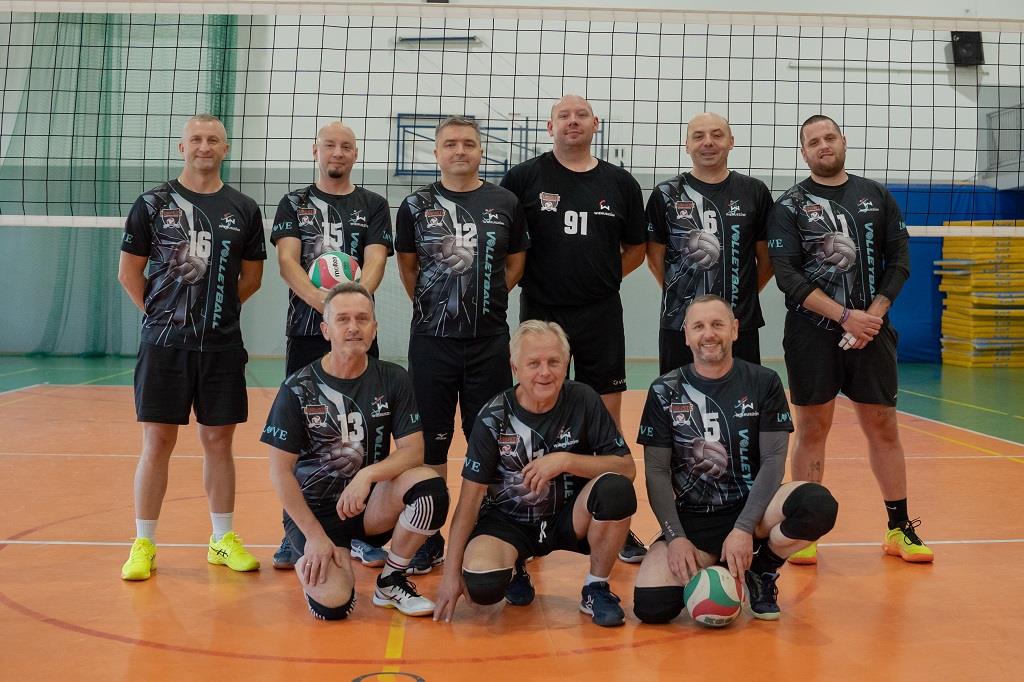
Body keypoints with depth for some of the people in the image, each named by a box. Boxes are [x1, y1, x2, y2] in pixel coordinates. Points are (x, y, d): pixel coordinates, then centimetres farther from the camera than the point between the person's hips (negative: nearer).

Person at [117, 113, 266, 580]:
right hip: (164, 343, -2)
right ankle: (143, 545, 10)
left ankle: (223, 540, 19)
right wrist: (160, 313, 0)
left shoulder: (243, 209, 7)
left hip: (222, 345, 2)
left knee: (218, 441, 8)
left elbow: (252, 277, 13)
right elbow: (129, 271, 5)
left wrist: (215, 310, 6)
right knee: (157, 443, 0)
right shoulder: (153, 203, 3)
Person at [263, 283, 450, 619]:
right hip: (313, 510, -2)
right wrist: (315, 535, -15)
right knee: (333, 603, -26)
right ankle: (307, 562, 12)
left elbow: (413, 451, -8)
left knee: (429, 486, -28)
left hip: (371, 506, 3)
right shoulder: (298, 389, -10)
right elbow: (280, 470, -9)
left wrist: (368, 474, -27)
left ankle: (390, 581, -4)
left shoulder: (393, 380, -2)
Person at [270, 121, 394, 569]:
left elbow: (375, 261, -4)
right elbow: (287, 261, -4)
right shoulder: (294, 204, 10)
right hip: (306, 330, 0)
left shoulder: (373, 205, 9)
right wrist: (322, 301, -22)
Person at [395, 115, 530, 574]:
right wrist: (431, 305, 6)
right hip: (431, 340, 0)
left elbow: (515, 263, 12)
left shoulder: (505, 204, 3)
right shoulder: (416, 205, 3)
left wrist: (487, 302, 5)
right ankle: (429, 538, 17)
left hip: (489, 341, 0)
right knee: (430, 440, 6)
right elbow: (407, 265, 11)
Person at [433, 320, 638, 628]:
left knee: (616, 489, -30)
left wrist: (565, 460, -29)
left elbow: (627, 468, -14)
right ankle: (515, 573, 9)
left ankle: (596, 588, -6)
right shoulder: (493, 417, -12)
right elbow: (470, 499, -10)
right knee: (481, 584, -31)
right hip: (508, 521, -1)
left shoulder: (583, 401, -11)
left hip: (568, 518, 1)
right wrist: (452, 573, -13)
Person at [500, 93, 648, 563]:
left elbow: (636, 247, 15)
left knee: (608, 419, 4)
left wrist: (606, 276, 5)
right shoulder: (524, 178, 0)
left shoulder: (620, 183, 6)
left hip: (601, 317, 1)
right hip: (541, 314, -1)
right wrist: (526, 276, -2)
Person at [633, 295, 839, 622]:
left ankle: (762, 570, -1)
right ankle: (704, 570, 10)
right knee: (650, 605, -25)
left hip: (750, 508, 1)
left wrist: (744, 528, -16)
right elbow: (656, 470, -2)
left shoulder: (764, 383, -1)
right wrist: (675, 537, -13)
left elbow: (773, 461, -6)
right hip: (692, 519, 0)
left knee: (818, 503, -32)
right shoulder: (665, 391, -1)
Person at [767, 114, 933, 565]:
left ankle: (899, 528, 18)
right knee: (811, 431, 2)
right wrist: (844, 316, -17)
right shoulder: (789, 206, 1)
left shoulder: (876, 196, 10)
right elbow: (788, 275, -9)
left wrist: (873, 315, -9)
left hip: (872, 331, 2)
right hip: (812, 335, -2)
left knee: (884, 429, 7)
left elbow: (899, 261, 6)